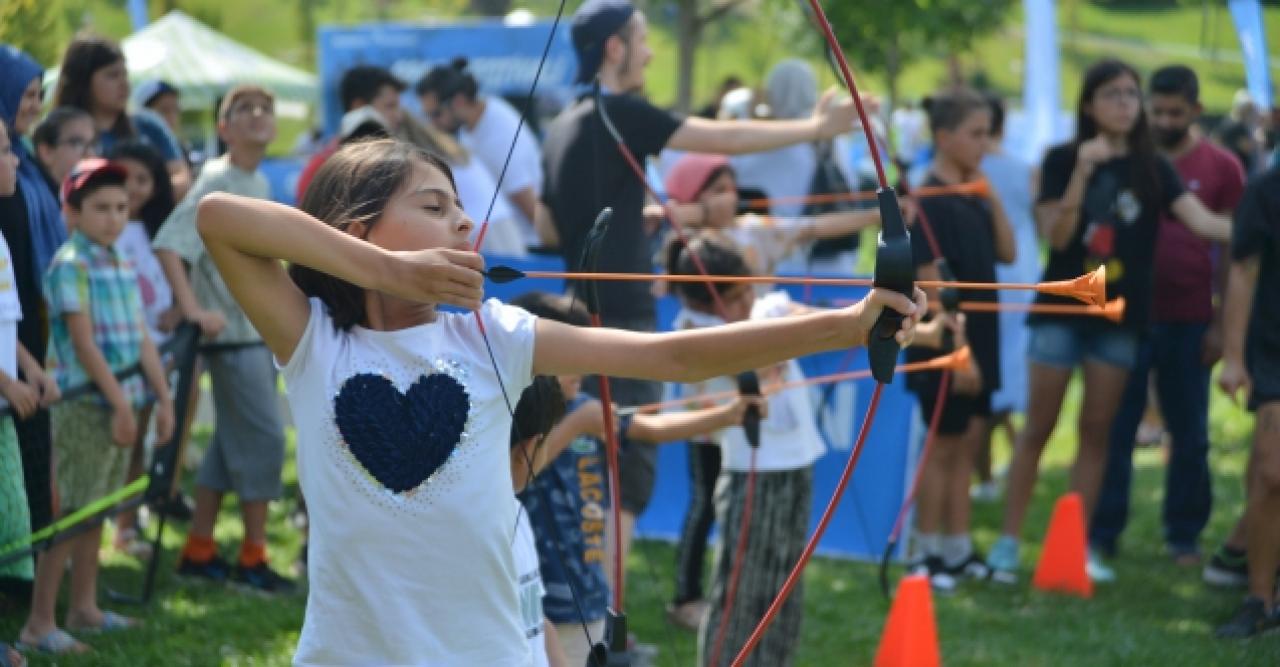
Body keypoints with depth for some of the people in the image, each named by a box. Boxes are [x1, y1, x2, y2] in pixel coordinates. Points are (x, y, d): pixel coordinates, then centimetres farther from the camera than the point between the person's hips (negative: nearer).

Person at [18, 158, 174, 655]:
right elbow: (84, 343, -15)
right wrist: (119, 403, -17)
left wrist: (163, 397, 11)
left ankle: (84, 608, 23)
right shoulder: (70, 265, -10)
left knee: (97, 508, 14)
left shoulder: (122, 267, 13)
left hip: (122, 401, 8)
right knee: (70, 513, -7)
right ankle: (39, 623, -5)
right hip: (84, 404, -8)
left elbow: (141, 339, 16)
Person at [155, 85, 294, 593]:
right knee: (264, 437, -7)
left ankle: (199, 550, 20)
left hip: (260, 329, 9)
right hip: (233, 331, -9)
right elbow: (169, 245, -24)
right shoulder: (218, 181, -14)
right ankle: (253, 558, 0)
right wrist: (193, 309, -30)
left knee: (231, 441, 13)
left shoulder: (259, 182, 11)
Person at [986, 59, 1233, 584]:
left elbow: (1202, 221, -8)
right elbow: (1055, 236, -11)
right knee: (1038, 427, 1)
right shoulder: (1063, 160, -3)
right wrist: (1083, 172, -23)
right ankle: (1008, 541, 7)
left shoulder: (1151, 168, 4)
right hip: (1062, 309, -2)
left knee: (1097, 430, 6)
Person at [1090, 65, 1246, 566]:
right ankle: (1102, 533, 11)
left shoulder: (1221, 168, 1)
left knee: (1189, 434, 8)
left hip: (1189, 322, 0)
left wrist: (1222, 323, -1)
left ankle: (1184, 535, 18)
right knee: (1115, 429, 4)